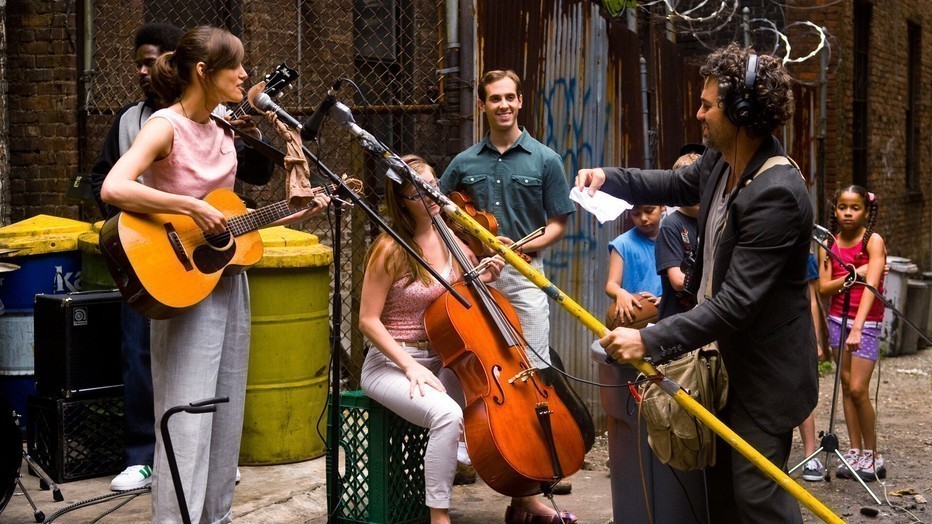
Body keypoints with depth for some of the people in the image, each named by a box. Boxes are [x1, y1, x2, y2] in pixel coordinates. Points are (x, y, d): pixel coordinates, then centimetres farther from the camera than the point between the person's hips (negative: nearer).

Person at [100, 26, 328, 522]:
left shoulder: (222, 132, 10)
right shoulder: (165, 125, -13)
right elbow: (114, 188, -29)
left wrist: (296, 214, 11)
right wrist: (192, 207, -27)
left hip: (228, 281, 8)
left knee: (226, 418, 13)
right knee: (188, 423, -6)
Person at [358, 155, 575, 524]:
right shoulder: (390, 249, -15)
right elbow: (368, 320, -14)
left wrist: (483, 278, -3)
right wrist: (411, 367, -21)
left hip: (438, 360, 7)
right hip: (392, 365, -7)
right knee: (447, 414, -34)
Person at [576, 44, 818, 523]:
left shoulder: (776, 194, -28)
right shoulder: (719, 162, -1)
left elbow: (736, 303, -30)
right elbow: (674, 184, 23)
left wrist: (651, 341, -32)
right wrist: (608, 177, 7)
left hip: (765, 370, -9)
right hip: (728, 357, 9)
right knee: (720, 483, 18)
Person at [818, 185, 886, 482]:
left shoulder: (873, 241, -12)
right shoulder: (831, 244, 3)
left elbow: (871, 285, -23)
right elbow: (824, 287, -2)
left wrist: (857, 327, -33)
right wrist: (852, 276, -20)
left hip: (867, 322, -5)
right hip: (837, 318, 5)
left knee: (858, 389, -10)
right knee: (846, 386, 6)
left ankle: (873, 456, 4)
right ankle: (856, 452, 13)